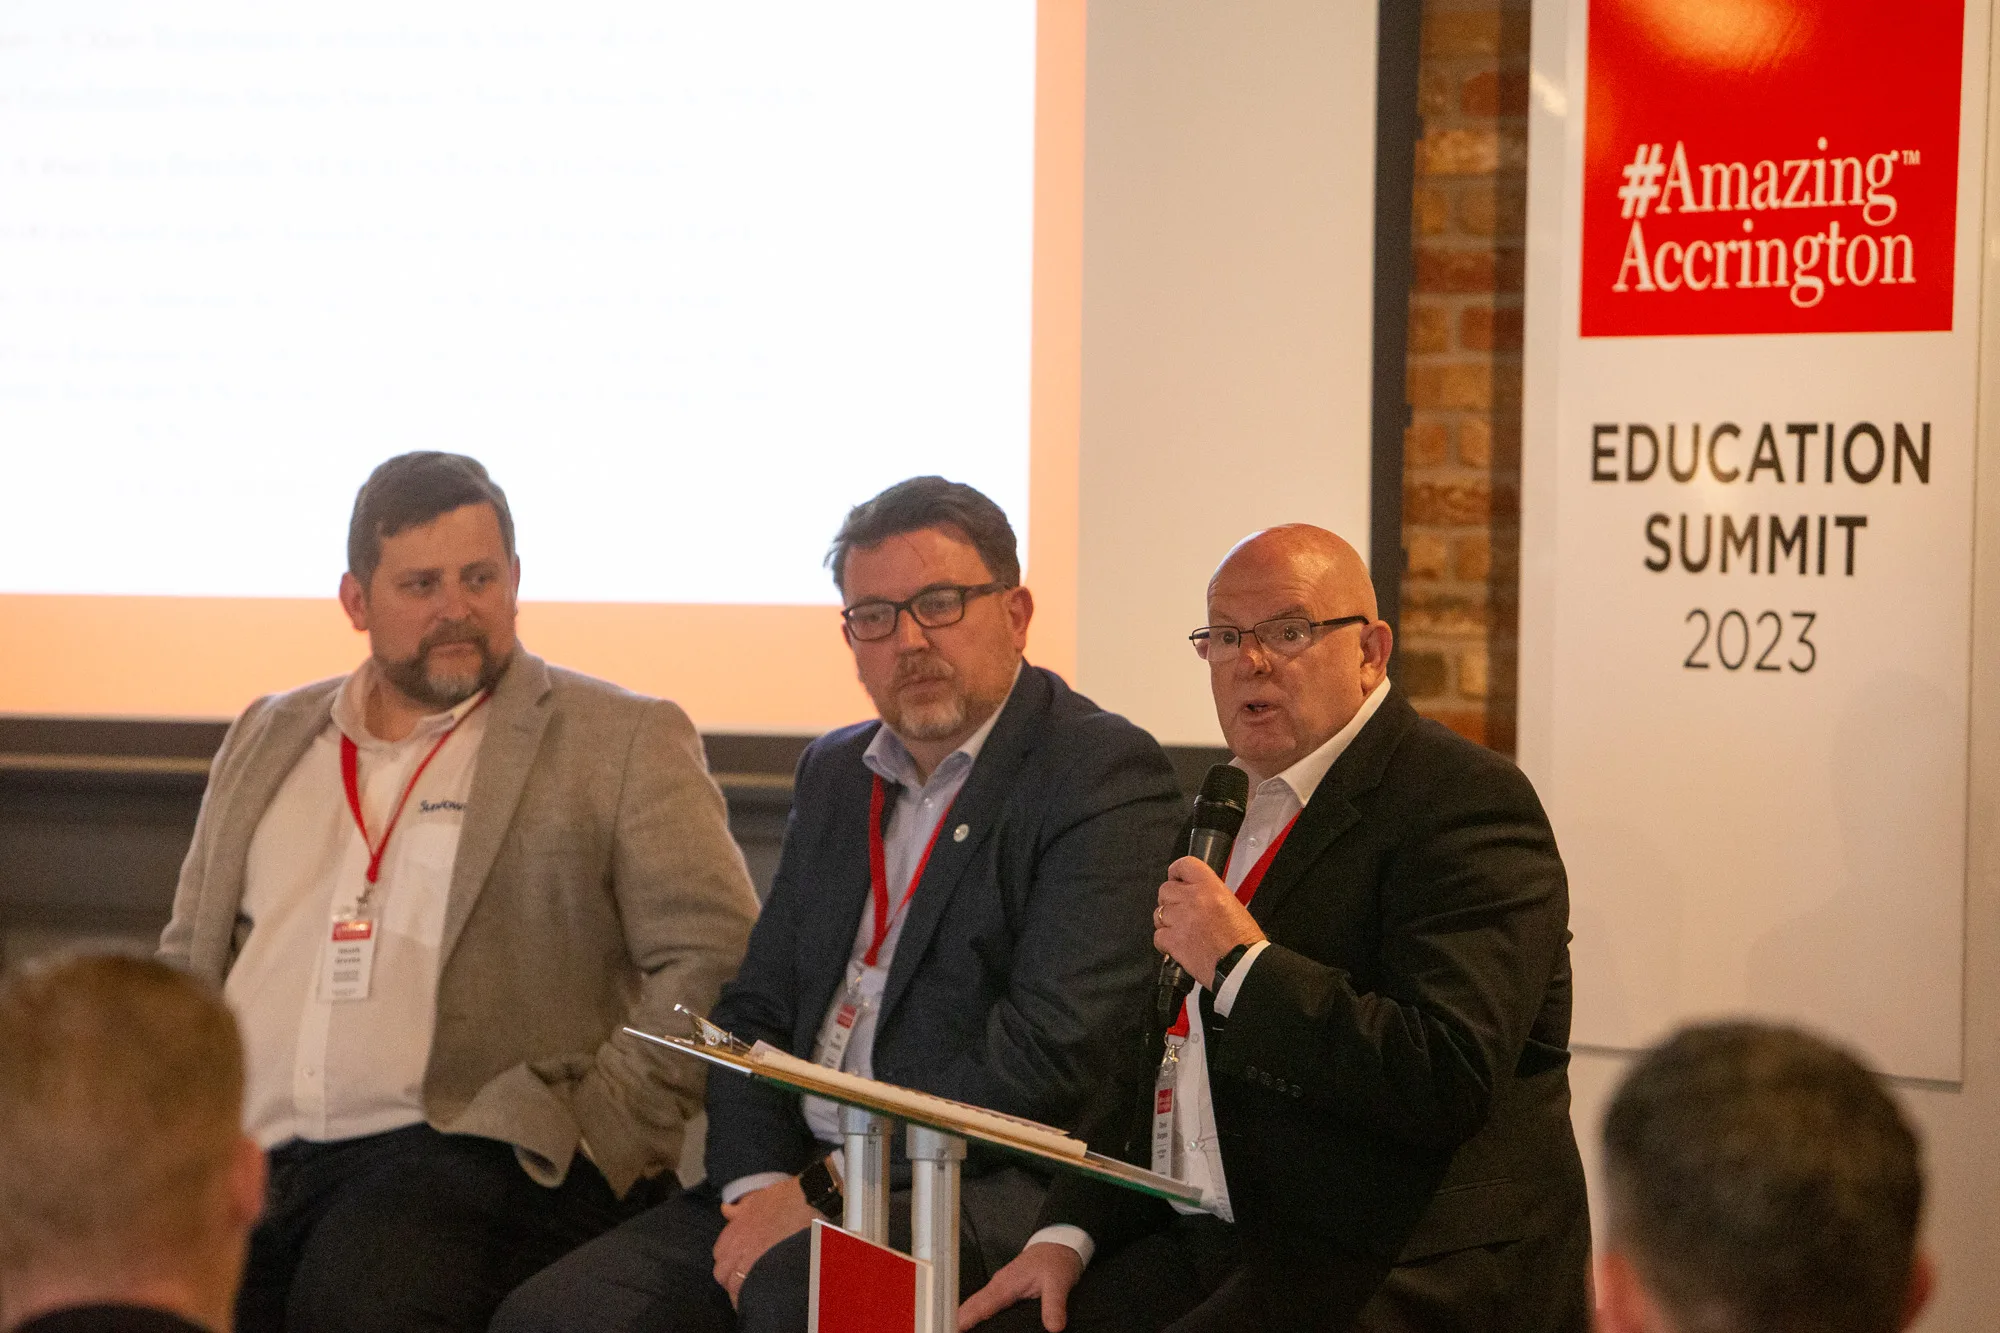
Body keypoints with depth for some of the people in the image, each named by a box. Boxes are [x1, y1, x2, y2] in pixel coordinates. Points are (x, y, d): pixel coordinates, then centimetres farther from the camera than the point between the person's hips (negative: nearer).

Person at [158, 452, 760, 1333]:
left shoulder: (624, 744, 7)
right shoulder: (270, 738, 24)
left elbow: (717, 964, 0)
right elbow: (189, 960, 28)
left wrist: (594, 1129, -11)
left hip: (469, 1153, -4)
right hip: (247, 1159, 4)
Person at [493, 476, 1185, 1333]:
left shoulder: (1104, 773, -5)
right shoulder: (835, 772, 21)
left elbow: (1052, 1046, -15)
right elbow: (756, 1007, 19)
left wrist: (823, 1193, -14)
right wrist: (756, 1183, -2)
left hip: (992, 1189, -7)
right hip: (799, 1180, 7)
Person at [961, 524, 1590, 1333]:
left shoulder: (1465, 804, -10)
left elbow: (1448, 1078, -22)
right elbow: (1164, 1063, 22)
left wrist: (1242, 965, -19)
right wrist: (1069, 1233, 8)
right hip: (1213, 1249, 8)